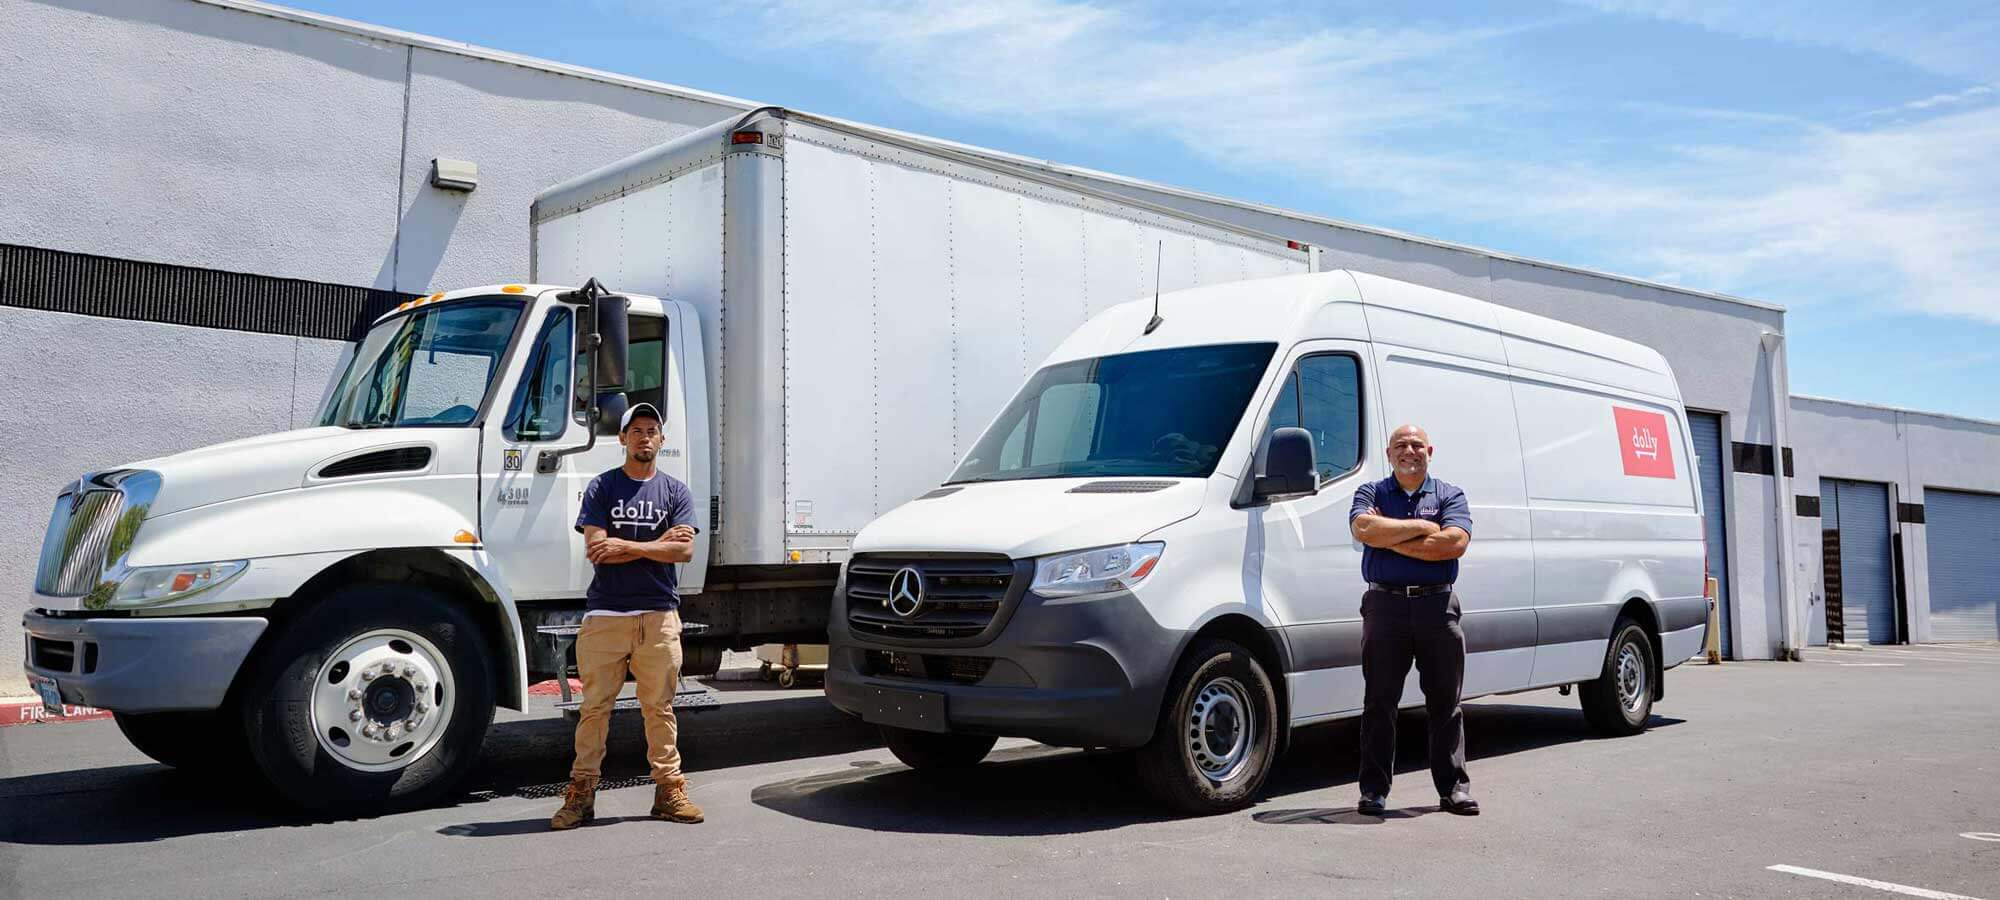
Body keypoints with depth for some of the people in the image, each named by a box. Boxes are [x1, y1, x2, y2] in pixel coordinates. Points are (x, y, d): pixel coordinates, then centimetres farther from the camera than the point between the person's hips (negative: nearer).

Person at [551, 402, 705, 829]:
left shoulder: (675, 491, 10)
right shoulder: (601, 487, 6)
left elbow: (684, 550, -4)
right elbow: (595, 550, -7)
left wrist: (625, 545, -9)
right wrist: (657, 543, -7)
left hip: (659, 614, 1)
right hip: (605, 613, -1)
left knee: (659, 707, 6)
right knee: (595, 706, 1)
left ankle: (669, 790, 11)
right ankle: (581, 793, 8)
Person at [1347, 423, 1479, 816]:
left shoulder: (1450, 495, 9)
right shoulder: (1371, 492, 10)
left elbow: (1455, 543, -10)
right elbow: (1364, 529, -12)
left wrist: (1390, 539, -9)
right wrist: (1422, 527, -8)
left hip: (1437, 604, 1)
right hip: (1385, 603, 0)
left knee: (1445, 702, 6)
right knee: (1379, 702, 2)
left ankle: (1454, 788, 14)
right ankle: (1374, 790, 8)